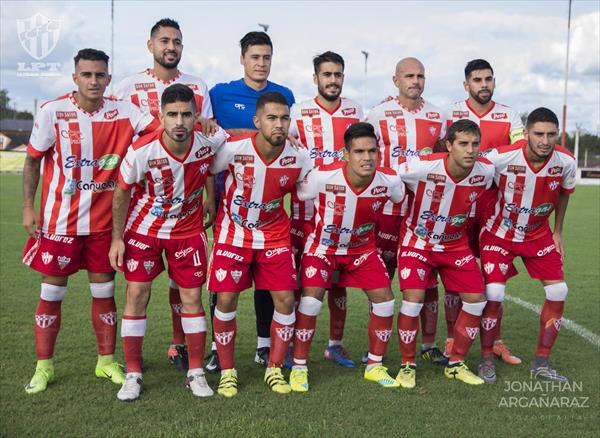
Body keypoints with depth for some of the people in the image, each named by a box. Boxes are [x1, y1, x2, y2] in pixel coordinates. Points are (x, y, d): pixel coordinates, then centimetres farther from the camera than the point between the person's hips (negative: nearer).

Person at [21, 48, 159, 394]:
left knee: (104, 291, 10)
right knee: (52, 293, 6)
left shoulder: (122, 112, -5)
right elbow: (33, 160, 0)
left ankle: (107, 361, 24)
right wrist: (28, 207, -3)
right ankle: (44, 366, 20)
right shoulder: (52, 112, -8)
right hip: (59, 220, -1)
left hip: (103, 220, 2)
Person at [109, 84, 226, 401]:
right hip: (144, 229, -1)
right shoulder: (142, 151, -25)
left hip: (188, 230, 1)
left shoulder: (209, 142, -20)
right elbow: (121, 193, -8)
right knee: (136, 295, -3)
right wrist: (117, 238, -6)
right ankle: (132, 374, 9)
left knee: (192, 297, 2)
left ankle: (196, 372, 15)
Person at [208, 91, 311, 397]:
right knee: (226, 300, -5)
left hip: (275, 235, 2)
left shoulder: (298, 157, -14)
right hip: (233, 232, -2)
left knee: (285, 299, -3)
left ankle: (274, 370, 15)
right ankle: (227, 372, 13)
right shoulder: (233, 149, -21)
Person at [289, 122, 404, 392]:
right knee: (310, 301, -17)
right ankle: (299, 368, 2)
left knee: (385, 300, -2)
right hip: (323, 245, -3)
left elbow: (402, 199, 4)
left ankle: (375, 366, 17)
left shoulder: (389, 181, -20)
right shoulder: (323, 176, -29)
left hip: (363, 247, 3)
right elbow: (297, 196, -10)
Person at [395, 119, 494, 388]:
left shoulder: (486, 171, -14)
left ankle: (456, 364, 18)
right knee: (413, 301, -18)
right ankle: (407, 366, 5)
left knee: (477, 300, -1)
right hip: (417, 242, -4)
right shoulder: (422, 167, -29)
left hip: (456, 244, 5)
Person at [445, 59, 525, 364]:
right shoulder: (450, 113, 3)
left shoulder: (509, 116, 8)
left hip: (495, 203, 2)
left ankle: (496, 342, 18)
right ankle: (451, 341, 14)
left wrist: (489, 153, -19)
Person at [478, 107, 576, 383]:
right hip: (499, 233, -4)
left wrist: (558, 232, 11)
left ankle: (541, 363, 12)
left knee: (558, 292, -3)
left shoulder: (566, 162, -15)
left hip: (539, 234, 4)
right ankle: (486, 359, 7)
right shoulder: (501, 158, -27)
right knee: (494, 293, -15)